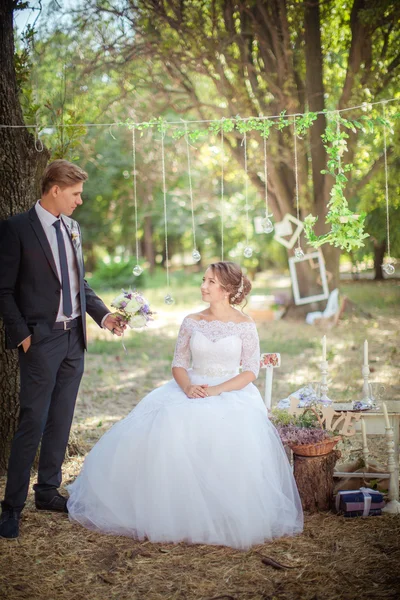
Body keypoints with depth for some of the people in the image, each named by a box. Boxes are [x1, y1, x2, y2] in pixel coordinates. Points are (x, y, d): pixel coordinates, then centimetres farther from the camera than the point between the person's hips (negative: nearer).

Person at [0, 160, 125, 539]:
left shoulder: (72, 228, 11)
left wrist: (103, 314, 5)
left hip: (74, 339, 7)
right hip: (41, 341, -6)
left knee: (61, 420, 13)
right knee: (32, 424, -4)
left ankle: (48, 491, 27)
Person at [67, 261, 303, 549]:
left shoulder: (245, 325, 1)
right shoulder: (191, 322, 10)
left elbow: (251, 371, -2)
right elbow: (178, 364, 9)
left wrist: (216, 390, -16)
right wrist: (188, 387, -14)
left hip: (232, 393, -3)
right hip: (190, 389, 3)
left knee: (227, 436, -35)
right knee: (164, 427, -27)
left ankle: (223, 518, -20)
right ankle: (173, 512, -16)